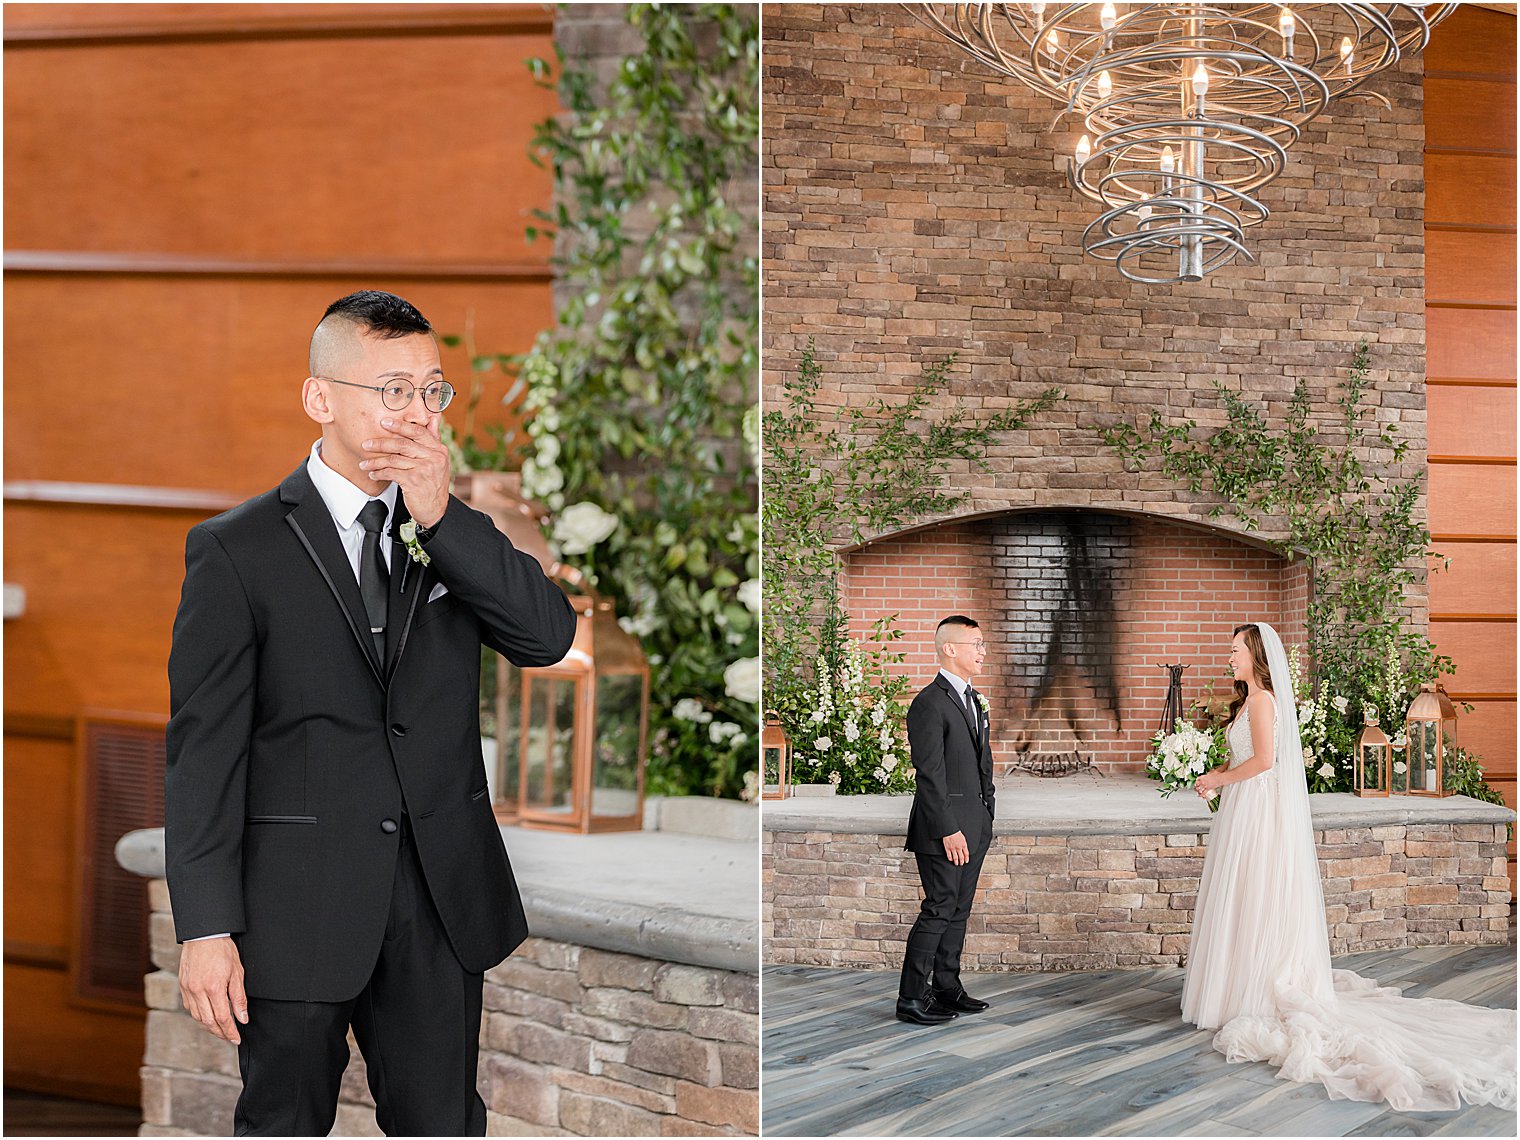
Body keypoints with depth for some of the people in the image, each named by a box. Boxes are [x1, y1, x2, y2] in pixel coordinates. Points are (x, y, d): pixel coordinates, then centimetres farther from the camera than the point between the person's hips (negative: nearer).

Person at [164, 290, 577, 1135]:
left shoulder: (458, 537, 9)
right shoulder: (237, 550, -5)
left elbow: (550, 637, -7)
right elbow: (204, 748, -7)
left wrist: (441, 518, -15)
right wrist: (206, 927, -12)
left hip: (441, 902, 4)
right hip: (299, 906, -3)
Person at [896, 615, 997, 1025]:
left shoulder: (972, 699, 16)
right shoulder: (929, 703, -14)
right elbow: (929, 775, -18)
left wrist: (987, 814, 15)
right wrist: (948, 831, -20)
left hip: (975, 827, 9)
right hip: (944, 827, -9)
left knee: (959, 910, 13)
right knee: (939, 909, -8)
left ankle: (947, 989, 21)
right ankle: (911, 998, -3)